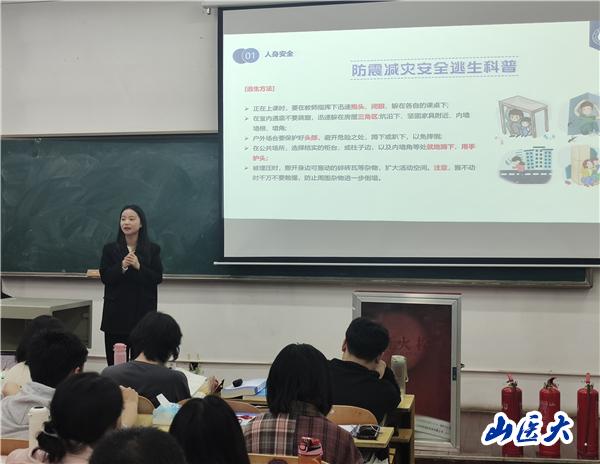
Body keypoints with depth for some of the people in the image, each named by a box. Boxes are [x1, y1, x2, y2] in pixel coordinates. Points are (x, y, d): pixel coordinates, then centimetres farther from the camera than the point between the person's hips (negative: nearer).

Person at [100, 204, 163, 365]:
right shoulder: (110, 249, 6)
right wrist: (122, 267, -18)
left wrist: (139, 267, -16)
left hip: (143, 310, -1)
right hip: (117, 311, 1)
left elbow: (158, 278, -2)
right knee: (115, 360, -1)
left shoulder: (153, 249, 5)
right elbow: (105, 277, -1)